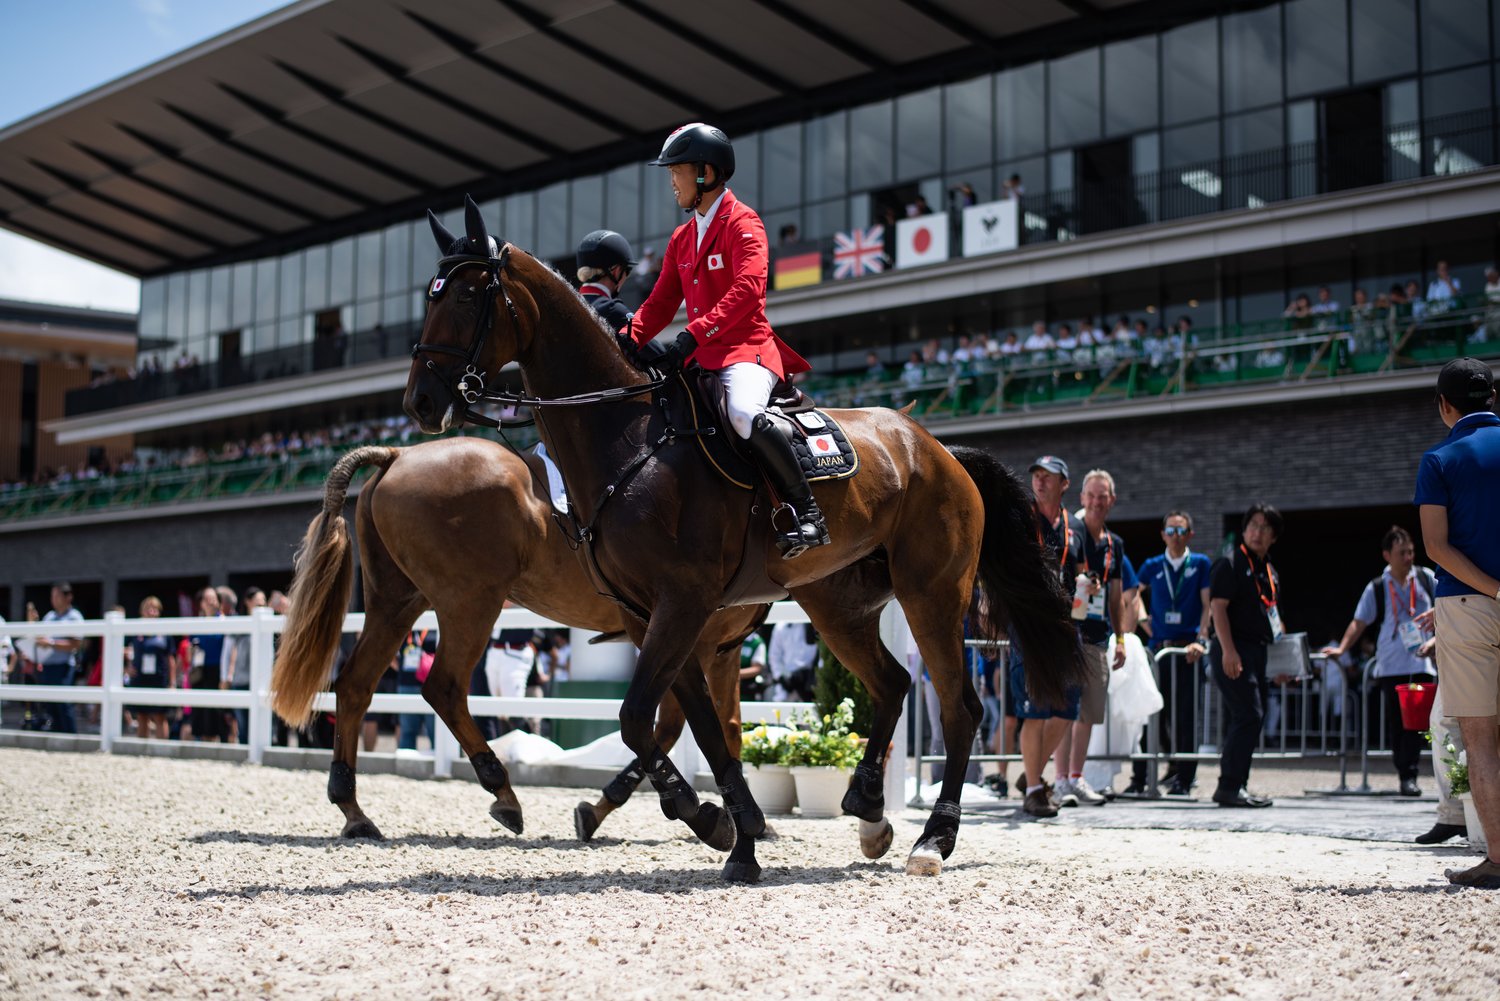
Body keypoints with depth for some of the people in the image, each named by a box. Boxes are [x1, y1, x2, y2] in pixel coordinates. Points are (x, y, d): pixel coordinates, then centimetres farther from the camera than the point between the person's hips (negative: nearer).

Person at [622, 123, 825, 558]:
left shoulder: (743, 223, -7)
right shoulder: (681, 238, 19)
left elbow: (747, 290, -23)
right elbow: (660, 303, 17)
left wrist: (690, 337, -32)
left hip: (748, 348, -9)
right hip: (702, 357, 9)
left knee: (743, 413, -38)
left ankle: (805, 512, -26)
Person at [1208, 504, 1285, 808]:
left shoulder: (1270, 571, 18)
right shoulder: (1231, 564, -7)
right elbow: (1218, 606, -15)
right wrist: (1228, 650, -23)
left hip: (1258, 653, 9)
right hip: (1234, 651, -9)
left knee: (1250, 718, 11)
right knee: (1248, 715, -15)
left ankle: (1233, 786, 18)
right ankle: (1230, 786, -12)